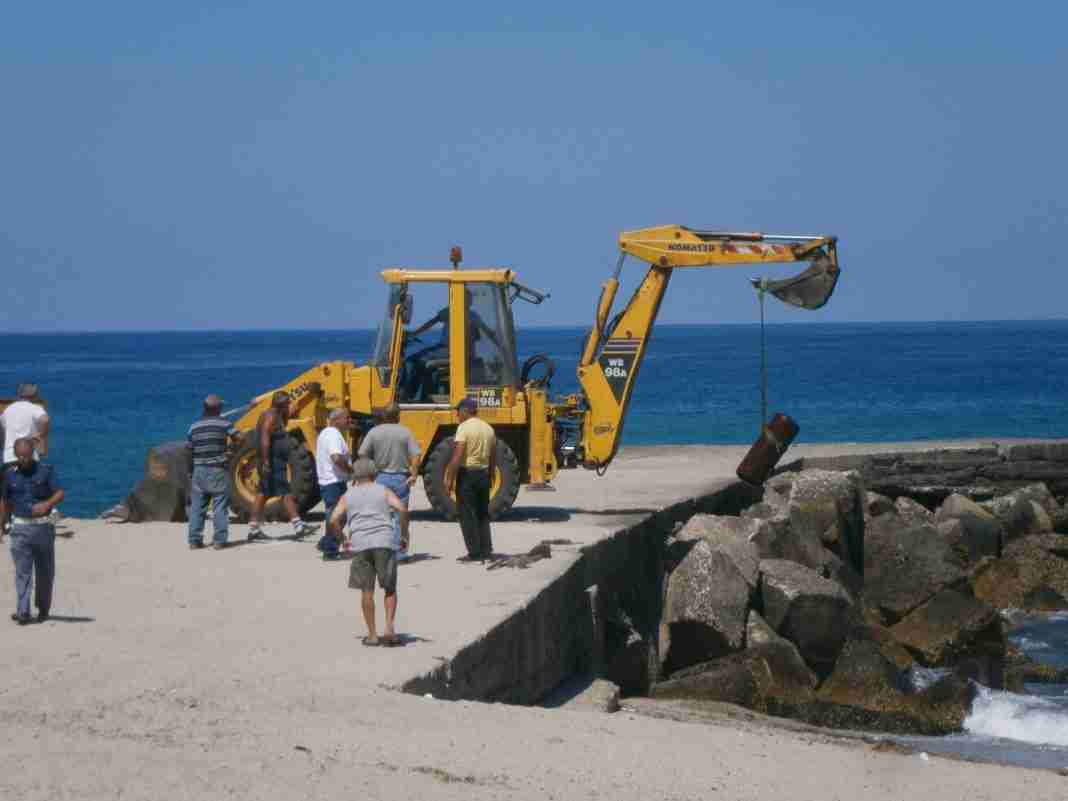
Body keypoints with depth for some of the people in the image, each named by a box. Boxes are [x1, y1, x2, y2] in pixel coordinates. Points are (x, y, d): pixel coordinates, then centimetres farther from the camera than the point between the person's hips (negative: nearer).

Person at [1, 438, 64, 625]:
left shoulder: (45, 470, 0)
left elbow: (60, 494, -6)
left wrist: (47, 504, -24)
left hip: (43, 526, 0)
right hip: (20, 527, 0)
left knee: (45, 571, 10)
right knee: (22, 571, -7)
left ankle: (43, 608, 27)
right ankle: (23, 612, -12)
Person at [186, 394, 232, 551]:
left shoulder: (194, 427, 6)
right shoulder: (224, 424, -6)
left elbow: (188, 448, 10)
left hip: (199, 470, 4)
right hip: (218, 470, -3)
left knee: (197, 507, 8)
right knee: (220, 507, 0)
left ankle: (195, 540, 7)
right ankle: (219, 540, -2)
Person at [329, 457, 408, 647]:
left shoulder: (348, 496, 17)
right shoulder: (383, 491, 14)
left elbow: (334, 520, 4)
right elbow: (402, 509, -2)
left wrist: (343, 538, 16)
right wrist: (404, 534, 7)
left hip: (360, 544, 1)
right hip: (384, 542, -1)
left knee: (367, 591, 8)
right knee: (390, 588, 10)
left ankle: (372, 635, 9)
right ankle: (389, 628, -5)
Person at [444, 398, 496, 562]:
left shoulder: (464, 427, -13)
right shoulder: (488, 428, 11)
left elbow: (457, 456, -20)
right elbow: (493, 457, 15)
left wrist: (450, 479, -16)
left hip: (467, 473, -7)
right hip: (483, 474, 7)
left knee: (467, 515, -2)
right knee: (483, 514, 16)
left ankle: (475, 553, -4)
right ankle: (486, 551, 16)